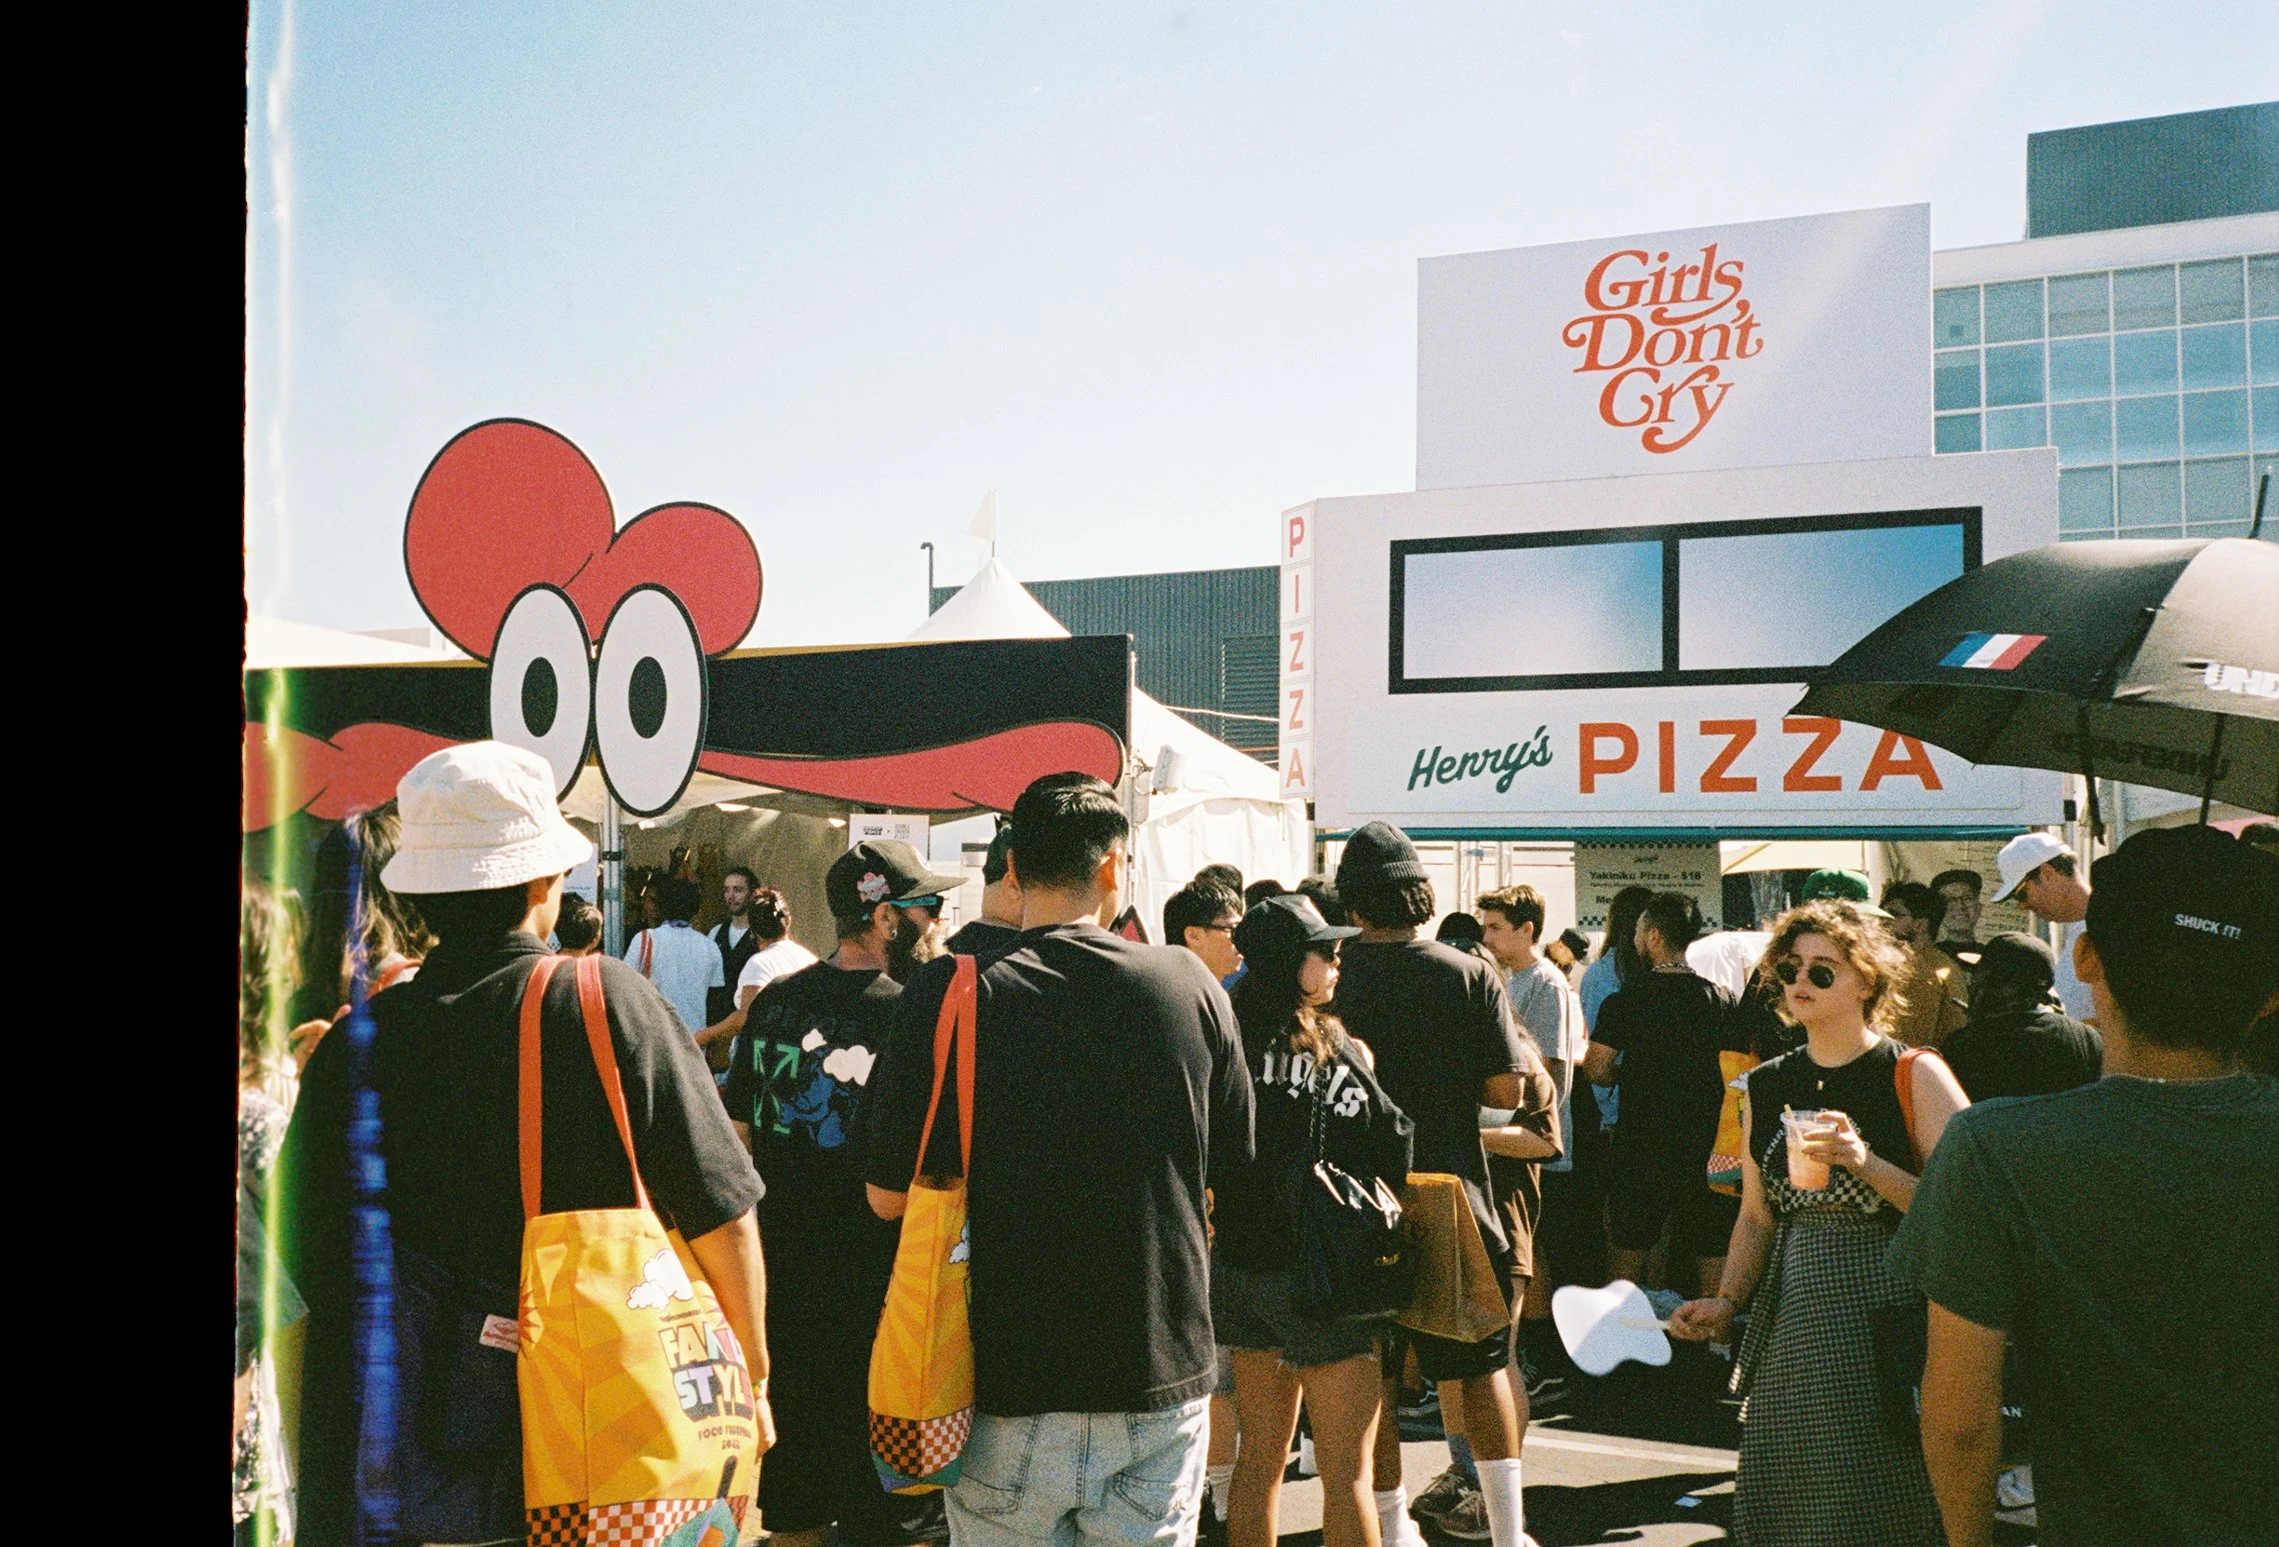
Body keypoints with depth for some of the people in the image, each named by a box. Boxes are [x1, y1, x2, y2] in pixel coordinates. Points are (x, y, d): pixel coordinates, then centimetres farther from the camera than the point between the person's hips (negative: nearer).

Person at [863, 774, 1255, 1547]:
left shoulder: (947, 997, -12)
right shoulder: (1190, 984, -4)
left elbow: (888, 1194, -5)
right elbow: (1230, 1164, 8)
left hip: (1011, 1377, -1)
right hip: (1164, 1368, 2)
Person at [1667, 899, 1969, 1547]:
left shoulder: (1917, 1076, -5)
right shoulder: (1766, 1087, 11)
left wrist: (1865, 1163, -23)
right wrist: (1725, 1302, 5)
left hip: (1885, 1322, -5)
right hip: (1787, 1320, 5)